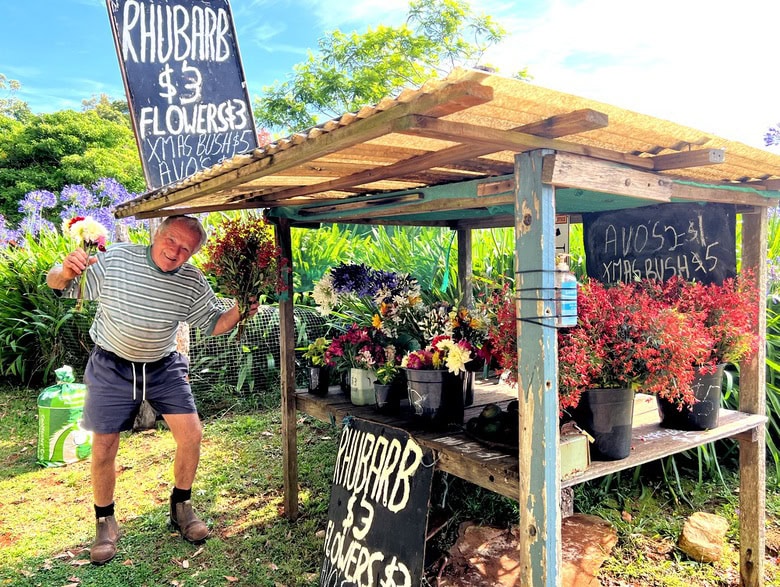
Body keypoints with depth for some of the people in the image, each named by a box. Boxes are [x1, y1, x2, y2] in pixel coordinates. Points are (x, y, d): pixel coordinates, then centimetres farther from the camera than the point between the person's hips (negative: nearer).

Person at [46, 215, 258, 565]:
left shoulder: (193, 282, -9)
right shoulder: (115, 260, -18)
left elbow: (213, 324, 0)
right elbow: (57, 285, -12)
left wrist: (236, 313, -22)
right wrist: (65, 271, -37)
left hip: (164, 368, 2)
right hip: (112, 368, -2)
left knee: (191, 434, -6)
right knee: (104, 447, 3)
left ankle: (181, 507, 18)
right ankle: (105, 523, 27)